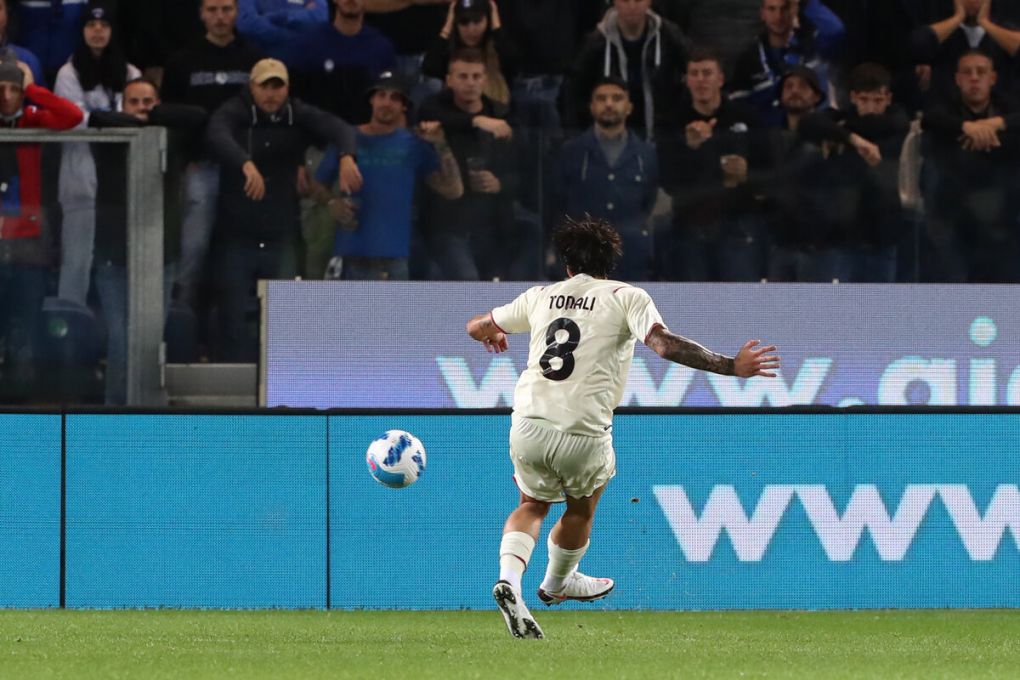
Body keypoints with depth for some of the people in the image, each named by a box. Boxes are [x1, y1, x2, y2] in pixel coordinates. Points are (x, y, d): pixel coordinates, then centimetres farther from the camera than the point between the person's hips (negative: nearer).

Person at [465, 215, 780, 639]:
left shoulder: (541, 296, 14)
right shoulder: (626, 297, 2)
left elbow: (476, 327, 27)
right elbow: (664, 344, -14)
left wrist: (494, 336, 51)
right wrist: (731, 366, -11)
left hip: (529, 425, 3)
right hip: (584, 434, -3)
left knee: (532, 505, 26)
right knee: (581, 507, 28)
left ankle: (509, 579, -1)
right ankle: (557, 584, 49)